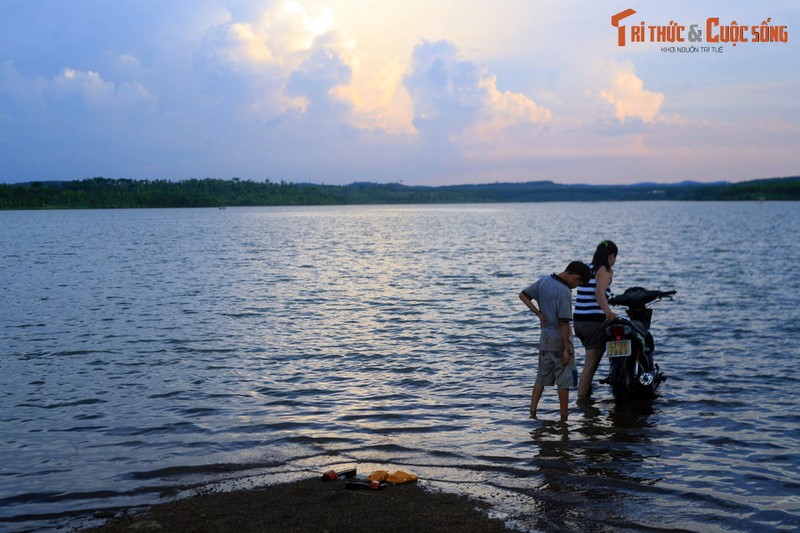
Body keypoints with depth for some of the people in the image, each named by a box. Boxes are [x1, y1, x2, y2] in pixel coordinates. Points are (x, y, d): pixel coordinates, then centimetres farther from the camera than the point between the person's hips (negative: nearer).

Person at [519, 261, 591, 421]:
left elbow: (523, 296, 9)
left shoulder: (543, 281, 2)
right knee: (564, 382, 3)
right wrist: (567, 349, -17)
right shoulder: (564, 291, -20)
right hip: (560, 341, -7)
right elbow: (564, 322, -21)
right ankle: (563, 418, 7)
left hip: (545, 339, 7)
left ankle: (532, 413, 10)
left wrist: (539, 314, 4)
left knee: (541, 379, 13)